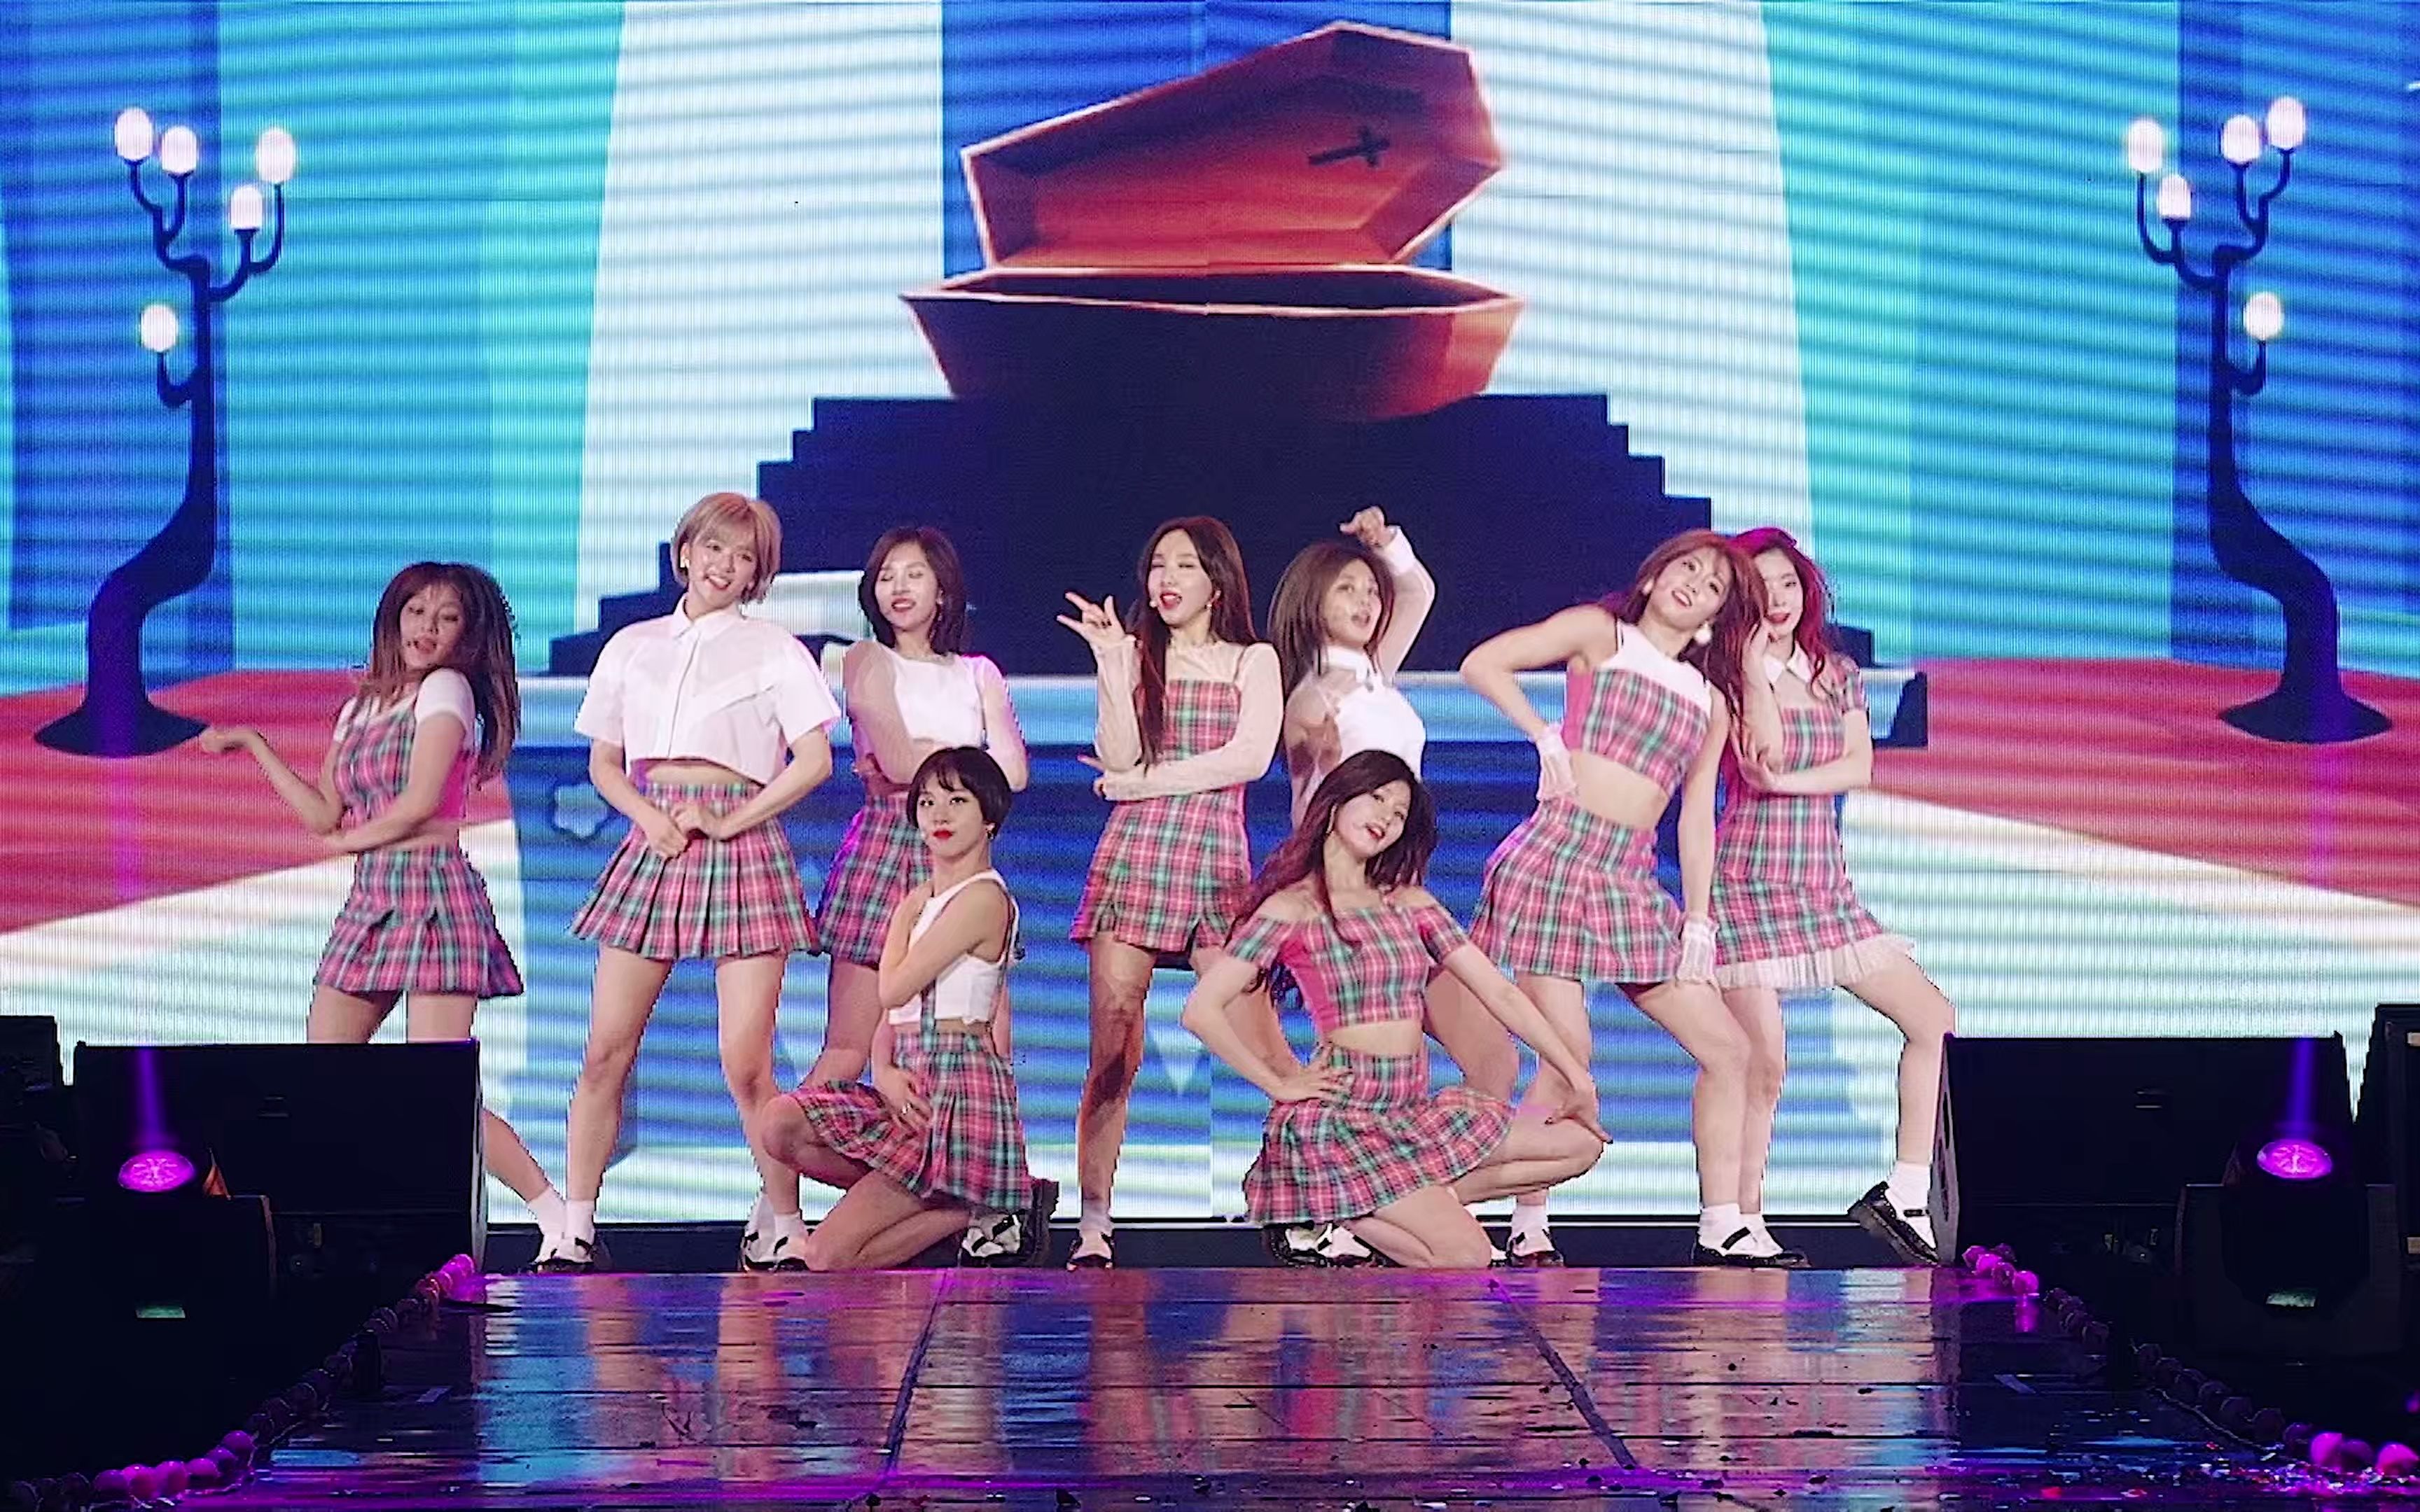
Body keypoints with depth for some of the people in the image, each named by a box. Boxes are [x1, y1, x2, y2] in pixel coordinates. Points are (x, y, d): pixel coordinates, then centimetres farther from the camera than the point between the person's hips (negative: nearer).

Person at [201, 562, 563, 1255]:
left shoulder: (447, 689, -5)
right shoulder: (359, 709, 17)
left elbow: (419, 801, -13)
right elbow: (324, 815, 17)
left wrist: (351, 841, 3)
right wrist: (254, 745, 20)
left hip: (433, 892, -8)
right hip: (370, 900, 8)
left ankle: (556, 1213, -11)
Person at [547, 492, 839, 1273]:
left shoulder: (775, 649, 6)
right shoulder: (632, 646, 15)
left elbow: (814, 760, -2)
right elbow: (603, 762, 16)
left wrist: (728, 820, -10)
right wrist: (649, 816, -4)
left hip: (739, 845, -3)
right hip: (653, 845, 3)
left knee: (746, 1063, -9)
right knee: (605, 1052, -2)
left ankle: (787, 1226, 2)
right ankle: (576, 1229, 3)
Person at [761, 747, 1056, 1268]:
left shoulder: (983, 898, -12)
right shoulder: (922, 898, 17)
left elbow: (894, 988, -13)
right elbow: (892, 1012, 14)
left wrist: (904, 915, 4)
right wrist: (884, 1072, -6)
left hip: (959, 1089, -9)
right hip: (911, 1084, 9)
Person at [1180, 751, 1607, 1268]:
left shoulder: (1410, 904, 11)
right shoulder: (1293, 909, -6)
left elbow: (1500, 994, 8)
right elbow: (1201, 1011, -12)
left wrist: (1578, 1078, 3)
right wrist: (1280, 1085, -8)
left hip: (1416, 1112, 7)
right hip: (1340, 1119, -7)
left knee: (1581, 1142, 1)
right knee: (1467, 1255, -20)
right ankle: (1321, 1219, 1)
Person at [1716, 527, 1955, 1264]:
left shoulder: (1838, 673, 13)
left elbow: (1859, 767, 0)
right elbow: (1764, 759, -18)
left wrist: (1786, 782, -14)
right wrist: (1754, 662, -12)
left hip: (1826, 884, 6)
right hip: (1750, 878, -6)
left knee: (1935, 1019, -2)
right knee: (1762, 1063, -12)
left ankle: (1904, 1195, 0)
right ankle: (1742, 1225, -1)